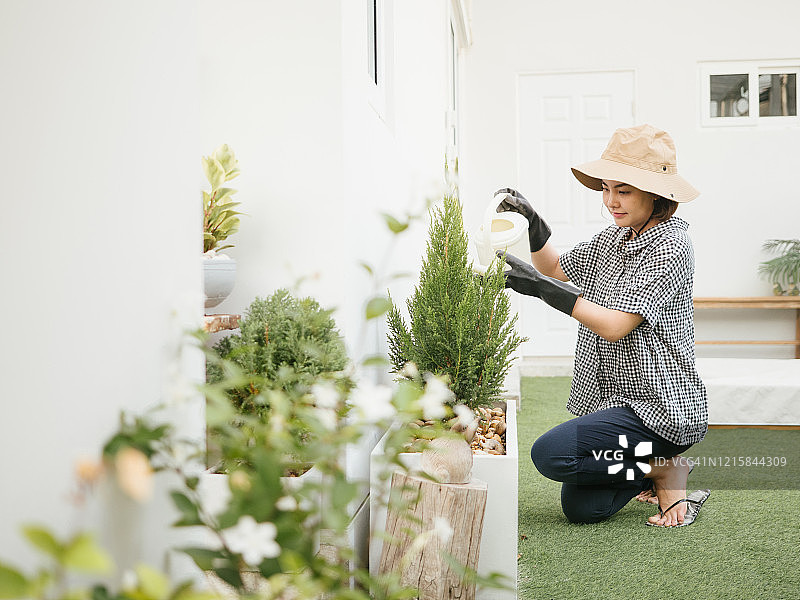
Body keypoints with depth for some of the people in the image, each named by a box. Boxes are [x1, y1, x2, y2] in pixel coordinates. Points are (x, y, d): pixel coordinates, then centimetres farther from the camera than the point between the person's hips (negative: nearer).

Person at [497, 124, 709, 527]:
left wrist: (538, 286, -27)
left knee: (550, 454, -23)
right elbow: (557, 270, 19)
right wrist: (532, 223, 1)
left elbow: (614, 325, -24)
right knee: (581, 508, 6)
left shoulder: (669, 247, -18)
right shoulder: (615, 238, 8)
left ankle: (666, 470, -4)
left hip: (660, 405, -8)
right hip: (615, 399, 8)